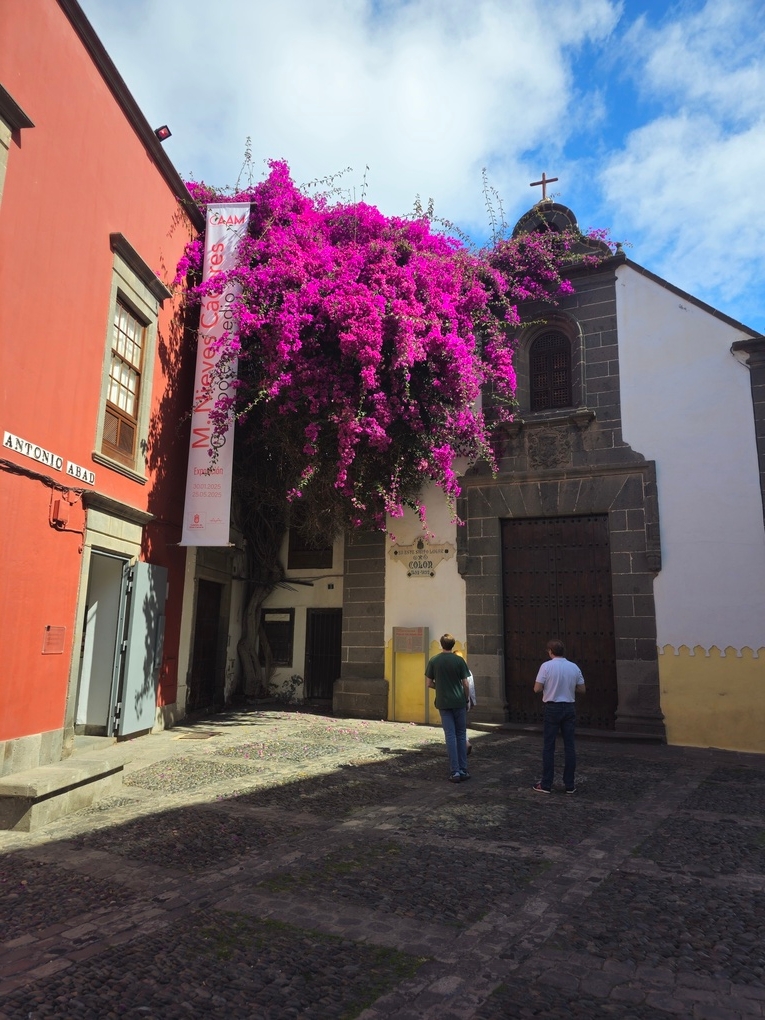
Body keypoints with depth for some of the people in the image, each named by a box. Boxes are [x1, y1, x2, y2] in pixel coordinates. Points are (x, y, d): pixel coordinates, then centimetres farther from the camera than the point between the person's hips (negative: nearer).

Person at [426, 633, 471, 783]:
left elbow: (429, 683, 1)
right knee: (461, 736, 9)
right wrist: (467, 698, 10)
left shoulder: (433, 661, -2)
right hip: (459, 702, 0)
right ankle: (463, 771, 11)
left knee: (450, 736, 2)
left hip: (443, 703, 0)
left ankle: (455, 772, 0)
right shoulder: (459, 660, -5)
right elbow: (465, 684, -4)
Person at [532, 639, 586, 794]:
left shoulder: (546, 666, -10)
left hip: (552, 708, -3)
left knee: (549, 746, 4)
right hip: (569, 708, 3)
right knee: (569, 746, 8)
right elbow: (582, 690, 6)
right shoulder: (574, 667, 1)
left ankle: (546, 784, 7)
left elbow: (537, 689, -12)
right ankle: (569, 785, 12)